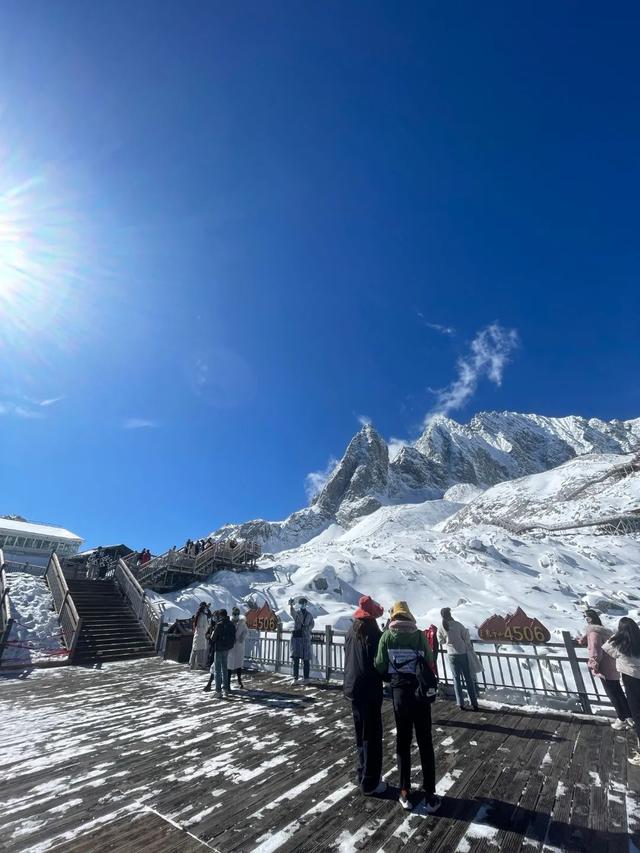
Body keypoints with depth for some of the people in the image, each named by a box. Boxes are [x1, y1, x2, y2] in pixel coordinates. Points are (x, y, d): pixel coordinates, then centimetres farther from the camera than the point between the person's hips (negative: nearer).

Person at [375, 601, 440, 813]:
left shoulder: (387, 636, -7)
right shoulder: (420, 635, -7)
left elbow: (380, 666, -5)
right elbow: (430, 664, -2)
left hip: (399, 694, 0)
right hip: (420, 693, 0)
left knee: (403, 743, 16)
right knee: (425, 744, 14)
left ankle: (405, 793, 23)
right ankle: (429, 795, 19)